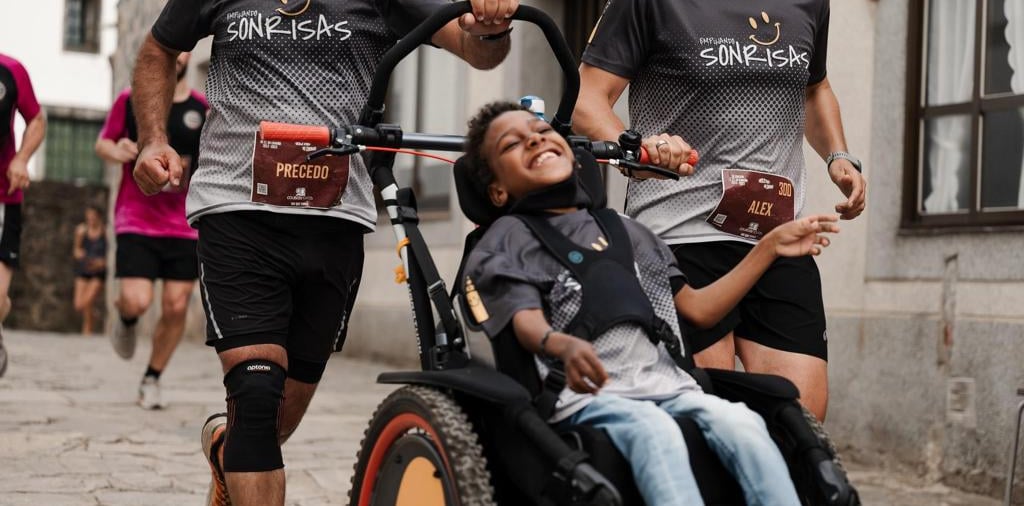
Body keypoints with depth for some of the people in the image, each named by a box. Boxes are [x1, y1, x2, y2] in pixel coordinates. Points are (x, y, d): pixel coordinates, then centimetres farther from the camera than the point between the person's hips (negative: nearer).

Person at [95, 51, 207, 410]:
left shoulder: (204, 109, 3)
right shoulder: (130, 101, 1)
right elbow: (103, 142, 12)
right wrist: (116, 152, -11)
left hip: (184, 226, 2)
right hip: (136, 221, -1)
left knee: (176, 307, 0)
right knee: (137, 302, -15)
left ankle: (152, 380, 20)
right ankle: (125, 320, 23)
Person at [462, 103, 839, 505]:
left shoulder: (623, 231, 29)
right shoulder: (509, 237, 13)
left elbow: (698, 308, 29)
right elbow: (528, 323, -5)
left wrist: (770, 246, 26)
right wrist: (564, 346, -30)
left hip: (664, 383, 4)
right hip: (587, 391, -4)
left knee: (740, 423, -26)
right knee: (652, 431, -36)